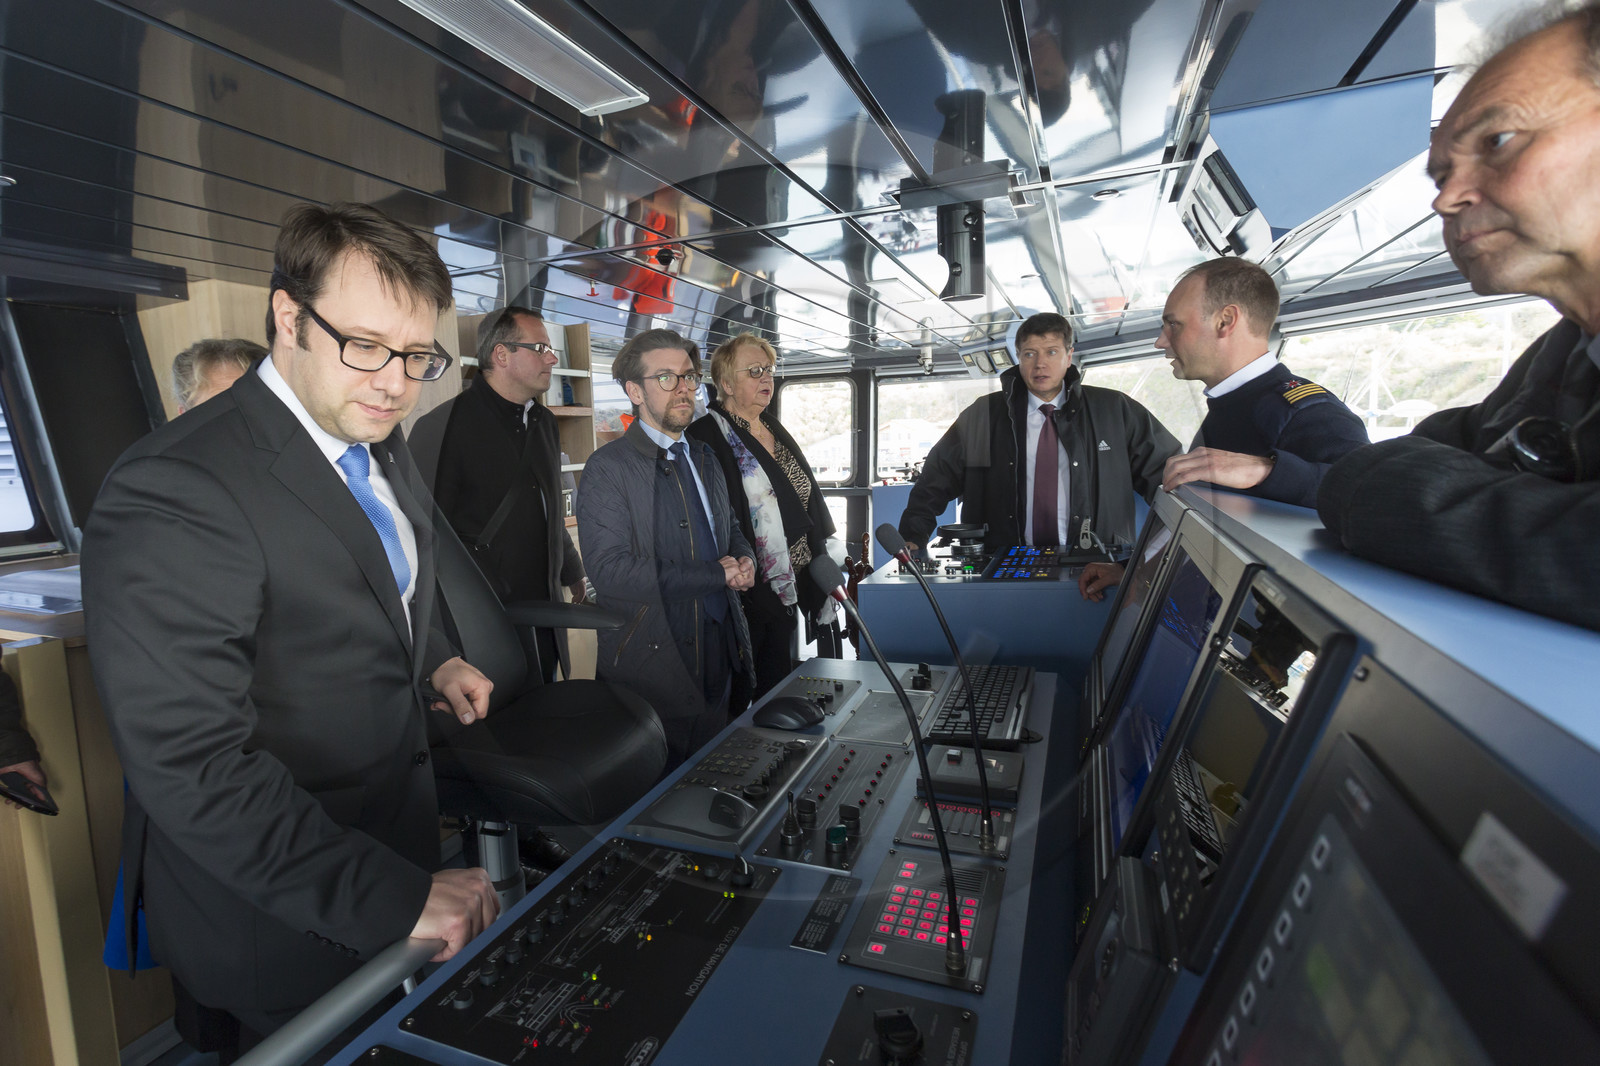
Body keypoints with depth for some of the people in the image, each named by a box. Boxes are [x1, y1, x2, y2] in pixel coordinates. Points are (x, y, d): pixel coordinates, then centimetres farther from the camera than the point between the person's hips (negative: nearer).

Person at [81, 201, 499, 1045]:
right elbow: (190, 767, -29)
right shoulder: (173, 493, -26)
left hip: (398, 839, 7)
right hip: (281, 916, -7)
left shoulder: (380, 448, 1)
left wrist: (432, 662, -1)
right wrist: (395, 896, -28)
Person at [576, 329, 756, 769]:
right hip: (652, 659, -6)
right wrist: (716, 574, -18)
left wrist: (745, 559, -4)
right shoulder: (608, 467, -12)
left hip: (719, 650, 7)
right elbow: (611, 573, -21)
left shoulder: (704, 457, 13)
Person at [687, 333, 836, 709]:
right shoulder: (707, 437, -13)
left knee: (779, 690, 20)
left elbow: (808, 503, 16)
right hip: (747, 593, -7)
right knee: (739, 698, 7)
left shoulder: (775, 429, 13)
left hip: (788, 589, 8)